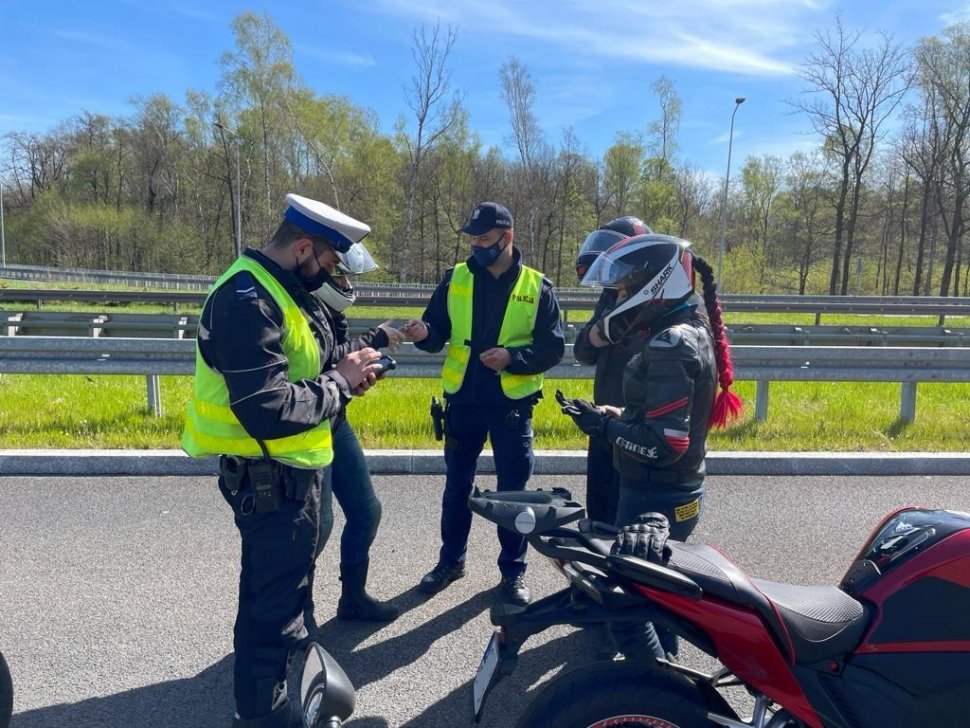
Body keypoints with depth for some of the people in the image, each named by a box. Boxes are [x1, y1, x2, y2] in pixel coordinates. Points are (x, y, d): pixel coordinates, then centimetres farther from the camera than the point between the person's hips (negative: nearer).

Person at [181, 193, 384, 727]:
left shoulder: (283, 289, 8)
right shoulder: (247, 301, -25)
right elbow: (269, 411, -32)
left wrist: (343, 371, -4)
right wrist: (341, 382, -20)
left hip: (291, 468, 10)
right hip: (270, 477, -10)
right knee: (276, 593, 6)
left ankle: (289, 646, 51)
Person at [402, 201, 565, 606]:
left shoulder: (537, 287, -3)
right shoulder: (455, 279, 3)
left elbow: (553, 346, -5)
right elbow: (438, 332, 3)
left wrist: (512, 357, -21)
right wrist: (424, 332, -21)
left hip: (512, 404, -2)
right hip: (463, 400, 2)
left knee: (512, 491, 9)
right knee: (457, 487, 14)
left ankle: (513, 570, 26)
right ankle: (451, 560, 33)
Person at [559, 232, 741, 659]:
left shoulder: (670, 344, -23)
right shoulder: (692, 329, 8)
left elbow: (666, 443, -28)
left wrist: (604, 426, -17)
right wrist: (617, 415, 4)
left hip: (655, 498, -10)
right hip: (676, 492, 10)